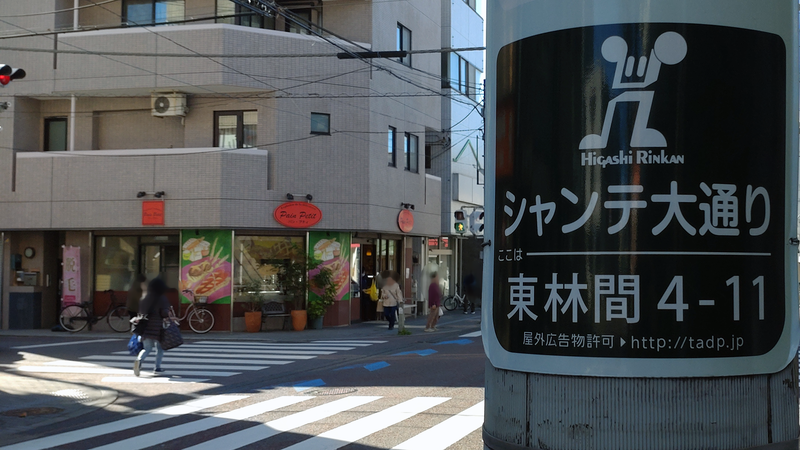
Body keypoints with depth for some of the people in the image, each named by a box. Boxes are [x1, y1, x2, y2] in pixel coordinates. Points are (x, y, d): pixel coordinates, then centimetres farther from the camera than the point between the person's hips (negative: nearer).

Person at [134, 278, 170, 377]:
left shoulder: (146, 298, 8)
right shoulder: (162, 299, -9)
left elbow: (141, 311, 12)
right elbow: (164, 313, -17)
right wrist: (168, 315, 3)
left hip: (146, 327, 5)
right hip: (157, 327, -4)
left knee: (147, 348, 10)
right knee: (160, 347, 13)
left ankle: (139, 360, -18)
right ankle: (157, 368, 13)